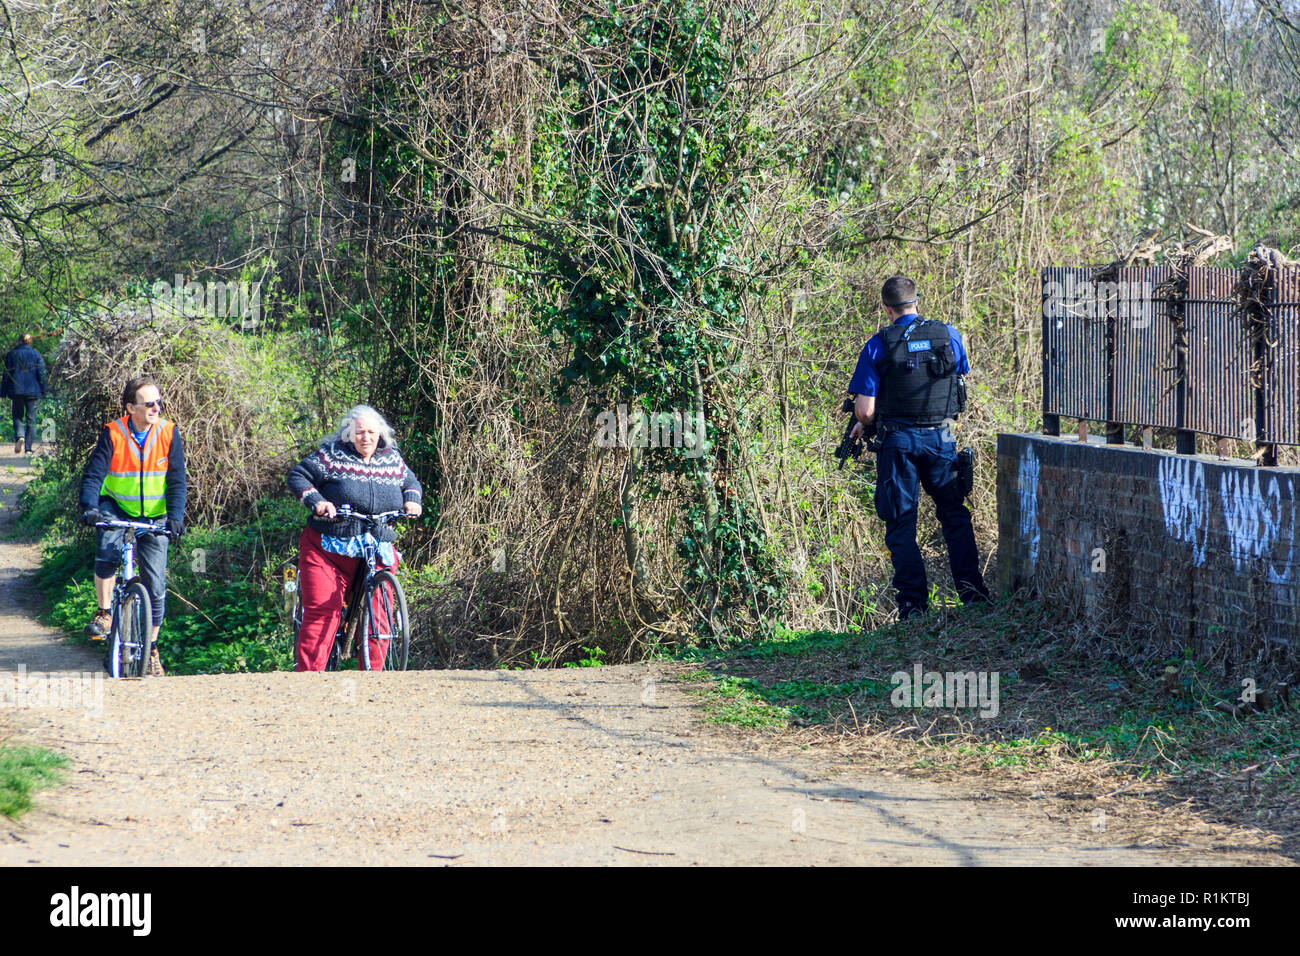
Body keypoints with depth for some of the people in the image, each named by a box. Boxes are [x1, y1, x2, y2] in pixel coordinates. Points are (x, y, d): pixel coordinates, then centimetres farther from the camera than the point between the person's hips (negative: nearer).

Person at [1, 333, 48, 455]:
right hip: (32, 390, 0)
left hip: (16, 390, 0)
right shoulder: (37, 355, 1)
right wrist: (43, 392, 5)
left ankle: (19, 436, -19)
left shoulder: (11, 354, 2)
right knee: (31, 419, 6)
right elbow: (41, 374, -1)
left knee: (18, 416, 11)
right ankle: (28, 448, 4)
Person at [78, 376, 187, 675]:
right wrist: (89, 507, -35)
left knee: (155, 585, -1)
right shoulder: (112, 434, -13)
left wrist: (175, 516, -23)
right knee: (107, 551, -33)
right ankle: (104, 613, -11)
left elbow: (176, 479, -9)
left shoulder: (168, 433, -9)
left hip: (154, 516, 1)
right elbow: (94, 473, -17)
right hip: (117, 508, -1)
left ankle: (151, 650, 15)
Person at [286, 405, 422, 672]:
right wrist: (316, 501, -14)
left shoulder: (393, 460, 11)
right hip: (328, 548, -3)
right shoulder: (332, 455, 0)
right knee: (321, 612, -12)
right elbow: (297, 476, 2)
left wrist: (411, 500, 5)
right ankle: (308, 672, -10)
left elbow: (412, 483, 27)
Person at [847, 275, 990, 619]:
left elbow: (865, 410, -10)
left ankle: (913, 602, -1)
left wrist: (863, 424, 12)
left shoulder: (879, 345, -8)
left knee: (901, 523, 5)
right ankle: (970, 588, 6)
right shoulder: (948, 335, 1)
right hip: (941, 437, 2)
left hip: (898, 442, -2)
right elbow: (961, 385, 12)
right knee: (954, 514, 15)